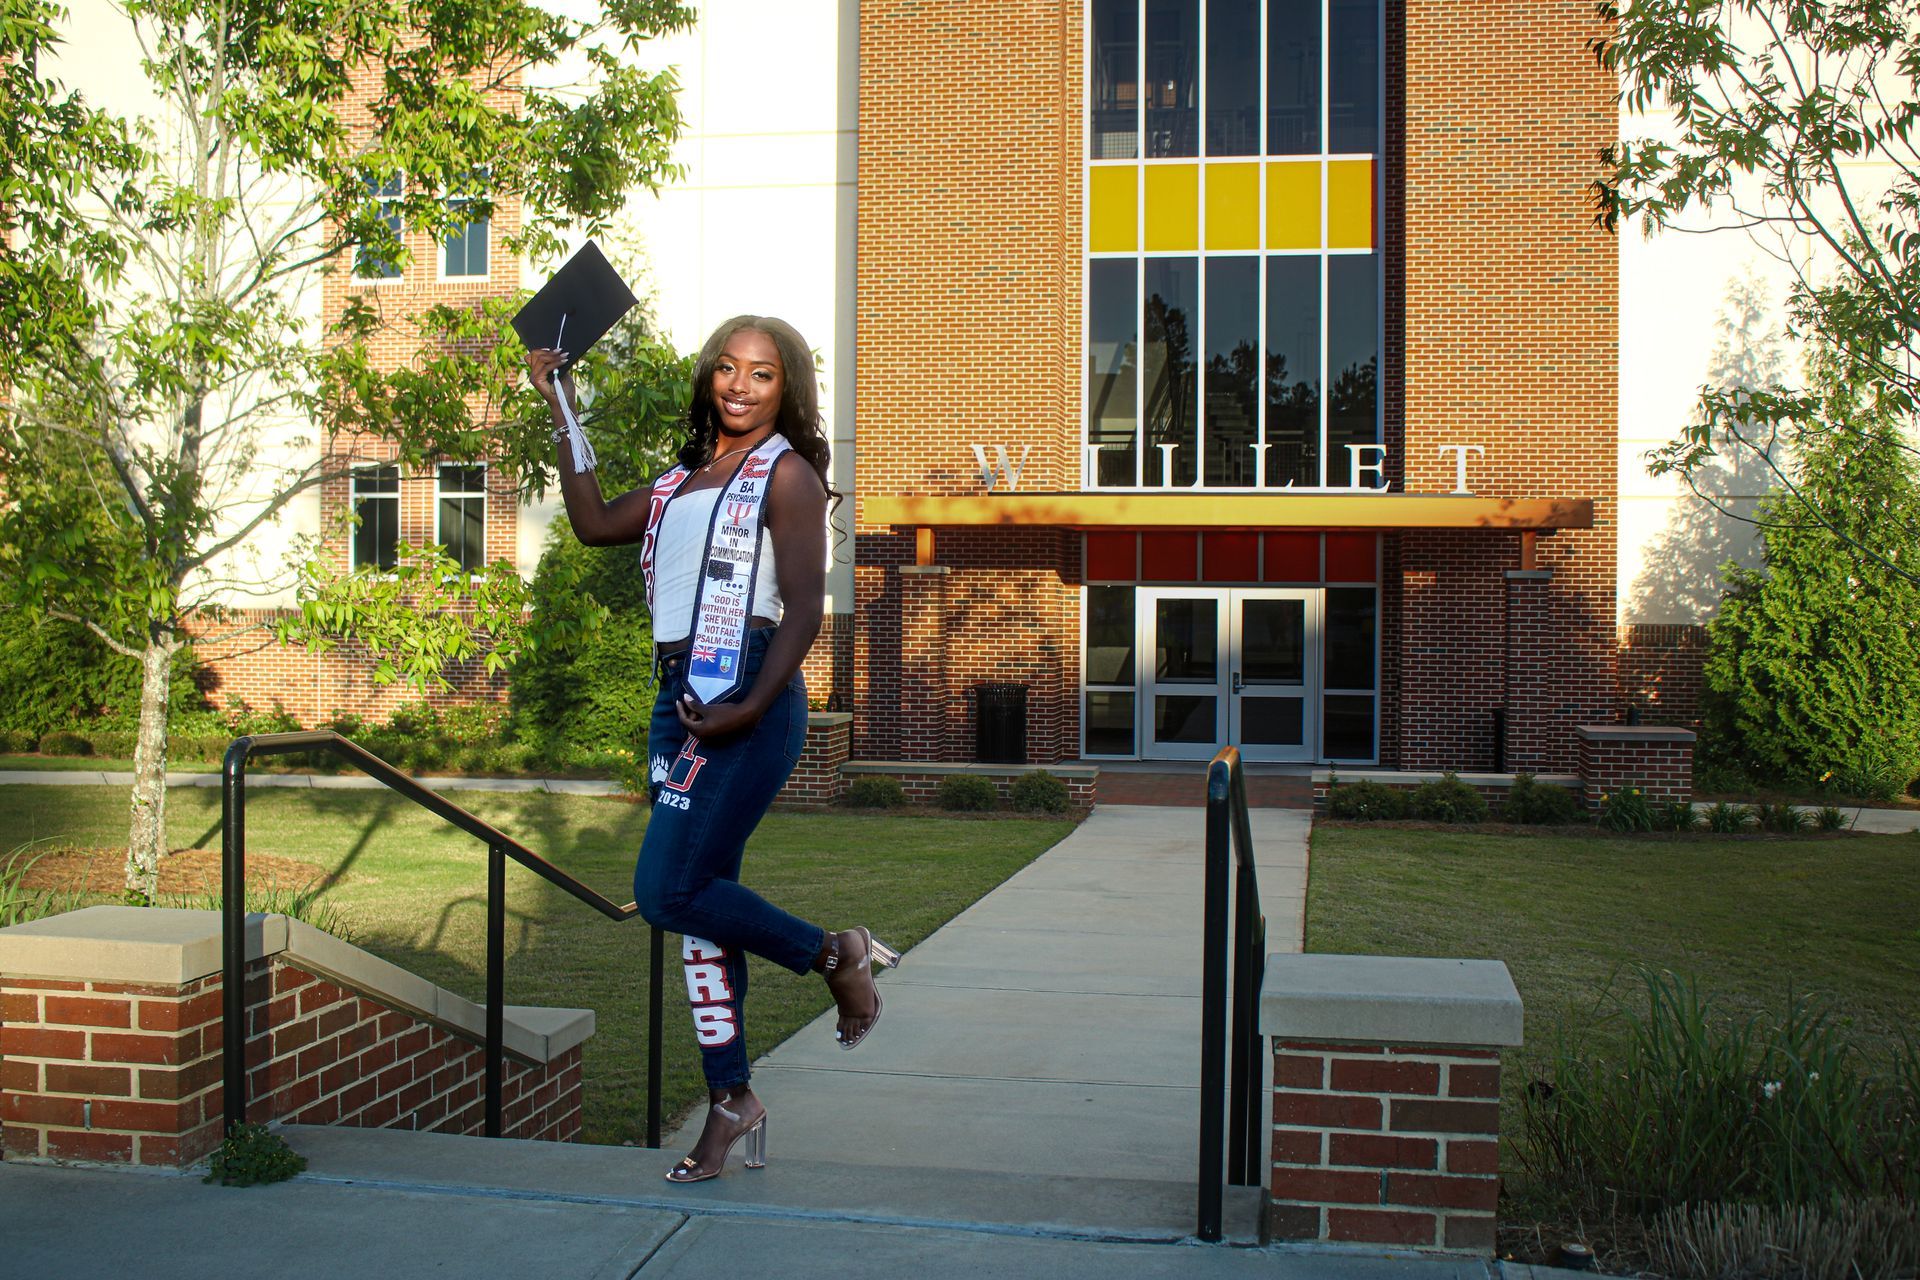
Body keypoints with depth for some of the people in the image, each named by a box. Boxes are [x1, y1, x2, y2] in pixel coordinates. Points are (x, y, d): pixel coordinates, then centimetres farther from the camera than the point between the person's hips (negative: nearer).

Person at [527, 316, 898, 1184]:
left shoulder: (786, 474, -3)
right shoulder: (685, 476, 19)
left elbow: (805, 607, -11)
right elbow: (595, 524, 25)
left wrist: (751, 708, -21)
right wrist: (561, 411, 25)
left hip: (748, 703, -8)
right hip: (681, 702, 8)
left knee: (668, 891, -15)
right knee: (698, 901, 9)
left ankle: (837, 955, 5)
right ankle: (730, 1102, 19)